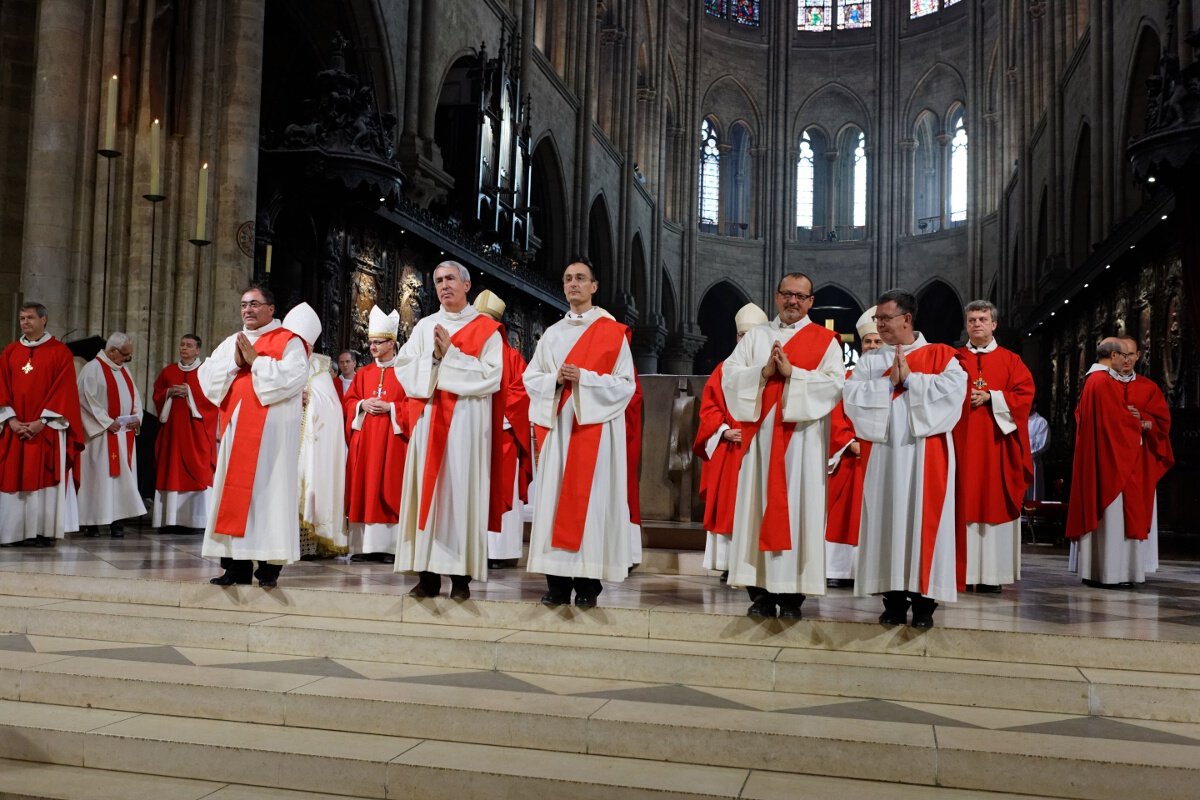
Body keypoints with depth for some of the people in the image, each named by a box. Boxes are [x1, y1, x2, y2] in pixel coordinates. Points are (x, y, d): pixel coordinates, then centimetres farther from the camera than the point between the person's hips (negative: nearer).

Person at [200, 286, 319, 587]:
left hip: (272, 431, -6)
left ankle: (270, 564, -3)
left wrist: (255, 360, -11)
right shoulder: (231, 343, 18)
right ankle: (236, 564, 7)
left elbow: (292, 377, -15)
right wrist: (234, 362, -6)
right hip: (236, 428, 6)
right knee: (234, 492, 4)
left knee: (268, 492, -6)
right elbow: (206, 375, 10)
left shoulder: (289, 341, 0)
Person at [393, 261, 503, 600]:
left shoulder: (486, 328, 5)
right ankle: (427, 573, 3)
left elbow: (490, 375, -7)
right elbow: (403, 367, 7)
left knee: (461, 490, -5)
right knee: (426, 489, -1)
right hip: (428, 421, 3)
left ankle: (461, 576, -1)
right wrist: (434, 358, -8)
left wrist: (450, 355, -10)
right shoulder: (425, 327, 16)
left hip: (467, 422, -3)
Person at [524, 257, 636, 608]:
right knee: (555, 496, 0)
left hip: (595, 427, -4)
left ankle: (588, 581, -1)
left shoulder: (613, 332, 3)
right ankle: (557, 580, 4)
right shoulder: (551, 334, 15)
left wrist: (584, 378, -14)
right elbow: (530, 379, 12)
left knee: (590, 497, -5)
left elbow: (625, 384, -3)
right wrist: (556, 379, -8)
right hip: (558, 425, 4)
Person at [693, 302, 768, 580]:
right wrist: (725, 431, -8)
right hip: (728, 449, 2)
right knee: (729, 505, 2)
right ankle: (730, 564, 8)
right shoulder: (724, 369, 11)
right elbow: (709, 407, 7)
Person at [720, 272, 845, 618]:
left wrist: (792, 373, -14)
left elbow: (835, 382, -7)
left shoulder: (824, 339, 7)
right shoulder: (755, 336, 16)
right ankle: (760, 591, 5)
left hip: (802, 437, -2)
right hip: (760, 435, 3)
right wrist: (763, 372, -10)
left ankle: (791, 593, 2)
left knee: (798, 506, -3)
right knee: (758, 505, 0)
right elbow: (730, 375, 5)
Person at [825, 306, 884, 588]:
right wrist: (849, 442, -9)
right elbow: (836, 416, 4)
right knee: (846, 512, 1)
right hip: (851, 456, 2)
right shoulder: (848, 377, 10)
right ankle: (841, 571, 5)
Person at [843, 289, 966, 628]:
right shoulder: (870, 360, 13)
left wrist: (910, 378, -10)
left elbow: (954, 389, -11)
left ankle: (924, 599, 5)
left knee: (923, 521, -2)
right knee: (887, 522, 1)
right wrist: (889, 382, -10)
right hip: (885, 454, 2)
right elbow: (851, 395, 0)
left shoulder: (940, 355, 6)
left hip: (925, 456, -2)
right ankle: (894, 598, 8)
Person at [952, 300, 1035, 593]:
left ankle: (992, 574, 1)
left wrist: (990, 397, -11)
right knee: (963, 502, -3)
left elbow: (1025, 394, -1)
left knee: (994, 502, -2)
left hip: (996, 443, 0)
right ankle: (962, 572, 0)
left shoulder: (1011, 360, 10)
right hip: (961, 440, 0)